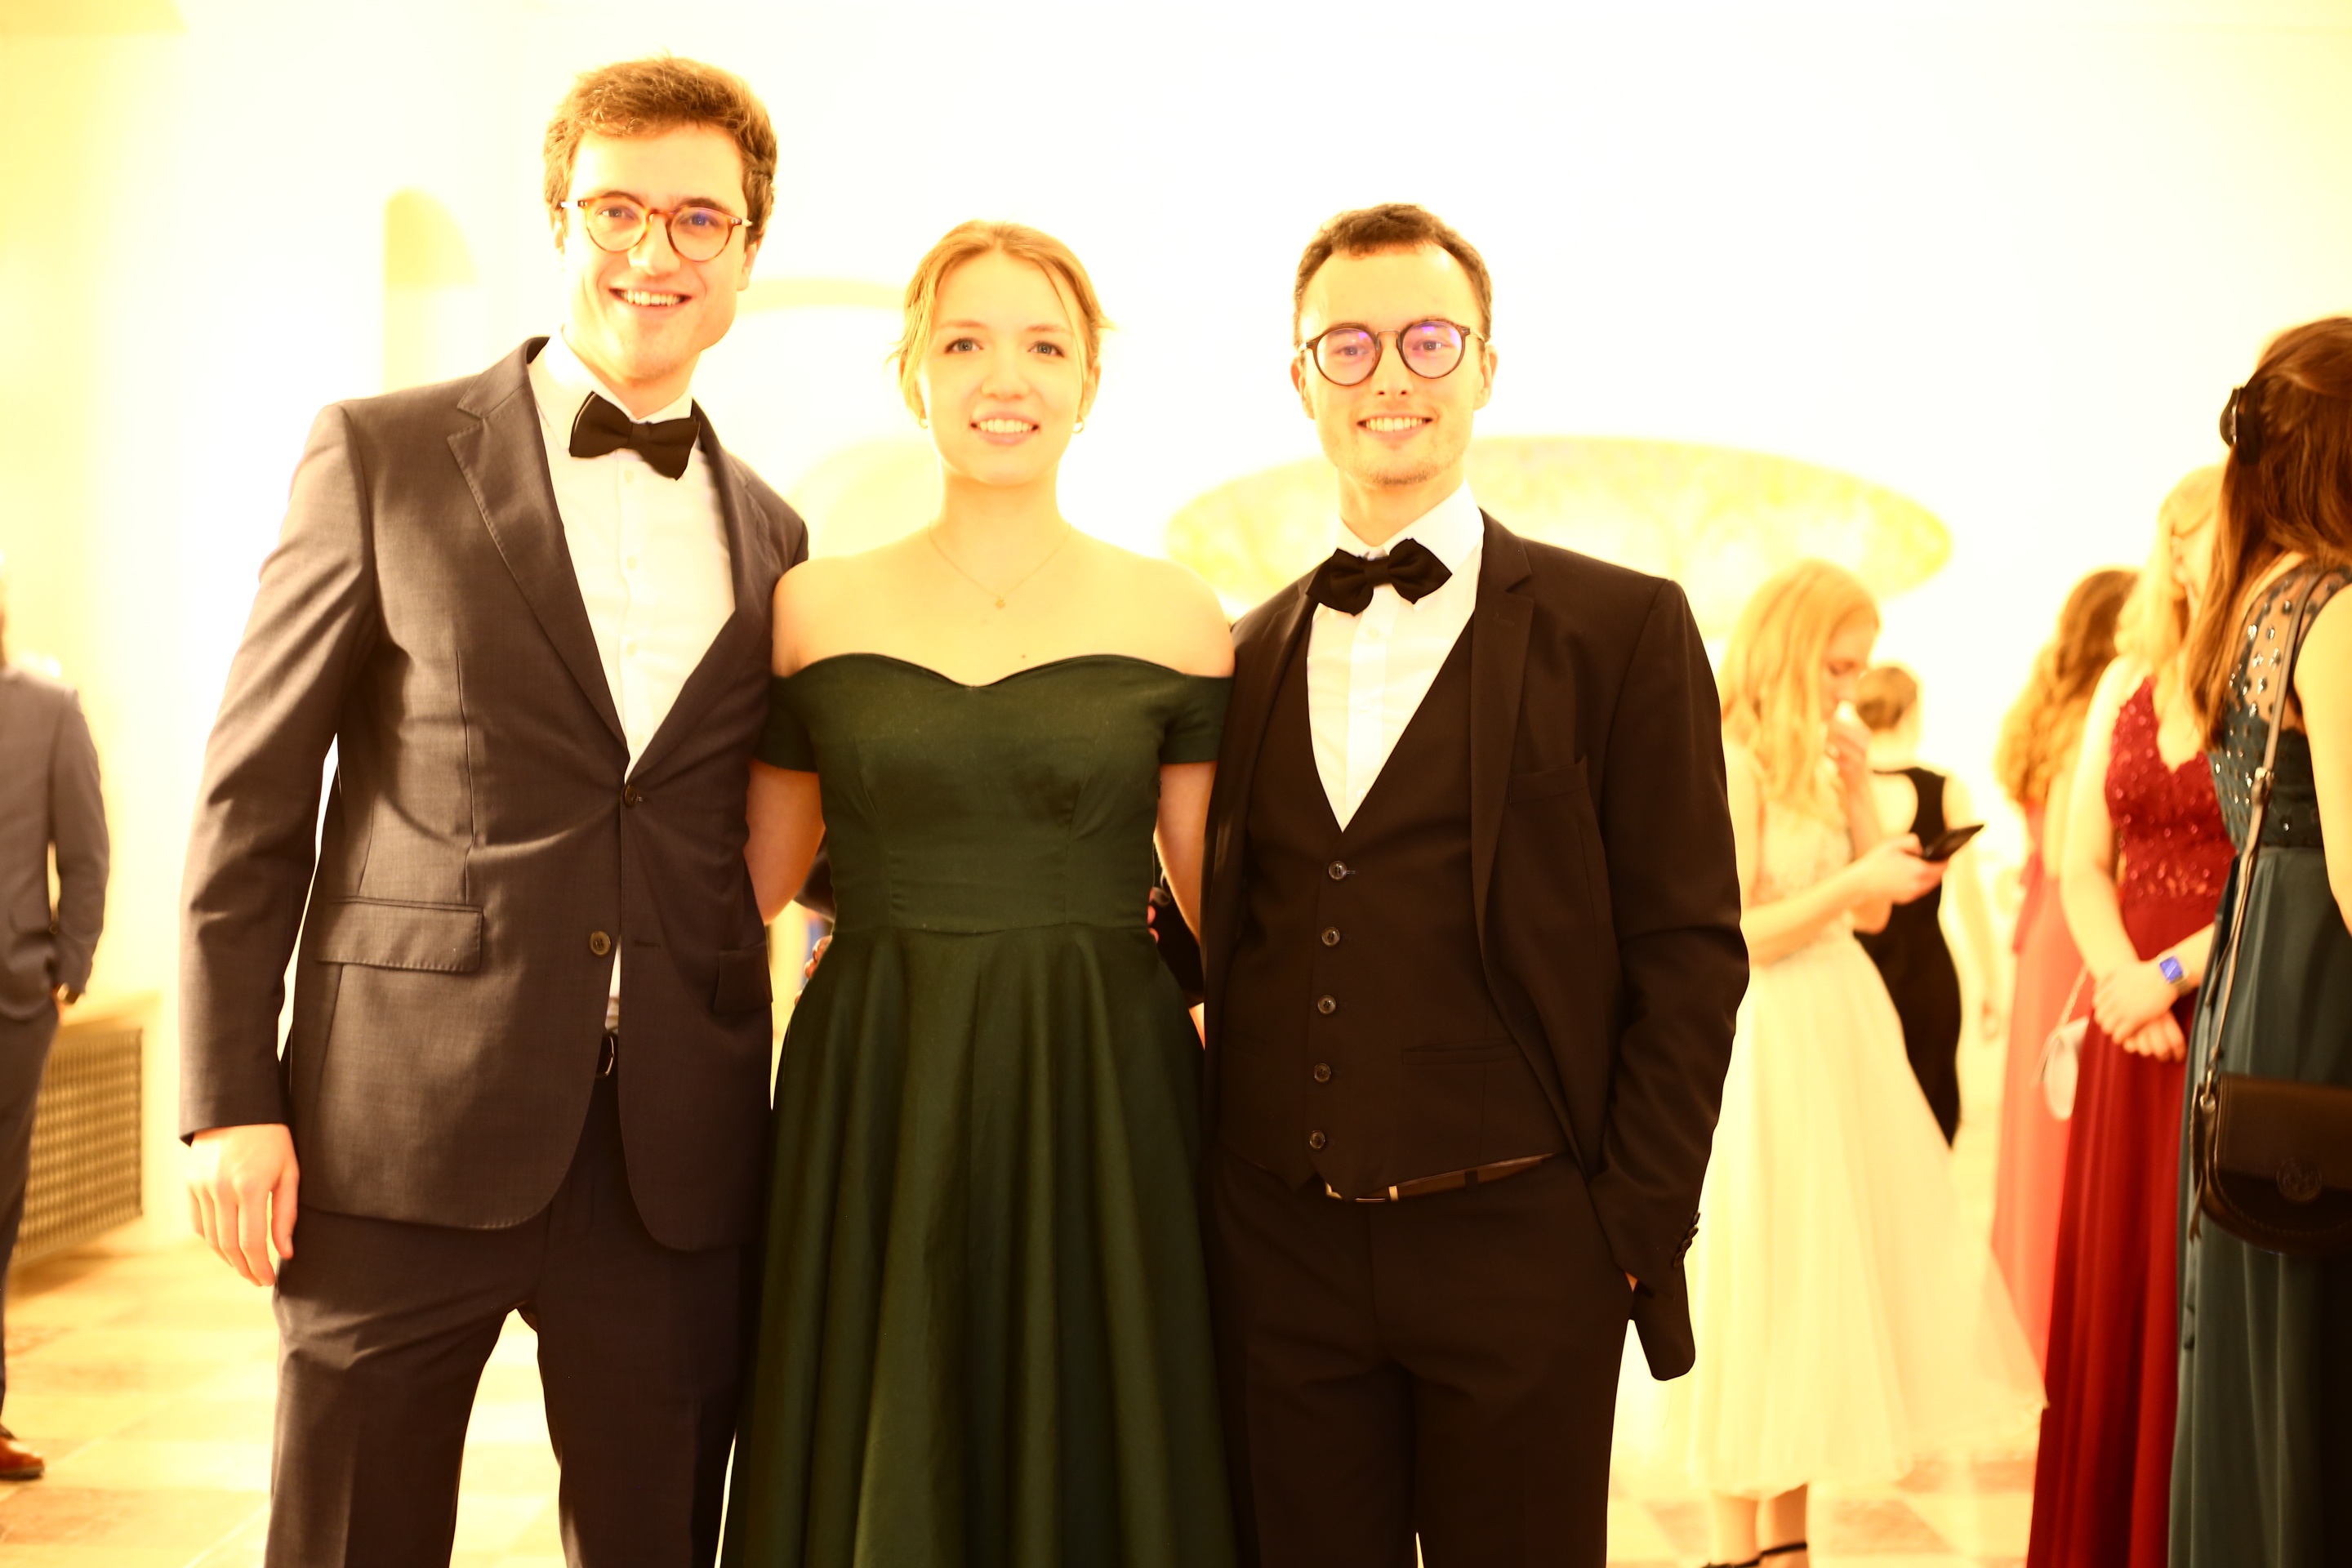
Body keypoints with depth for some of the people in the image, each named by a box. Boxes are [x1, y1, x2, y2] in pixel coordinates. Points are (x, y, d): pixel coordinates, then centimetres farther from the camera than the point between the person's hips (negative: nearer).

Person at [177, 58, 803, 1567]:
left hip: (676, 1161, 3)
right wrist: (229, 1099, -6)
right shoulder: (383, 456, 2)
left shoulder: (771, 539, 12)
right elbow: (255, 791, 0)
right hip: (404, 1129, -3)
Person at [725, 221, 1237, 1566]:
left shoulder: (1174, 620, 2)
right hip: (872, 1118, 1)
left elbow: (1226, 901, 4)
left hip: (1103, 1114, 0)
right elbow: (748, 887, 9)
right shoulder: (815, 610, 4)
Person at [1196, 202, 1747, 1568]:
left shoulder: (1621, 629, 0)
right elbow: (1225, 935, 14)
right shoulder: (1248, 656, 11)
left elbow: (1689, 950, -2)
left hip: (1516, 1250, -3)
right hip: (1280, 1254, 3)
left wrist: (1635, 1232, -7)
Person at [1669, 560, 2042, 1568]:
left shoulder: (1814, 761, 11)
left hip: (1846, 1040, 9)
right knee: (1761, 1299, -3)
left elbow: (1872, 913, 12)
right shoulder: (1732, 763, -13)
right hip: (1770, 1045, -9)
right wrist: (1854, 879, -19)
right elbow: (1731, 934, -18)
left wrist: (1858, 791, 1)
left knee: (1831, 1290, 11)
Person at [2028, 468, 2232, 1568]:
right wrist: (2121, 983, -6)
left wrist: (2175, 974, -13)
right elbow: (2083, 867, 10)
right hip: (2136, 1028, 5)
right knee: (2114, 1291, 7)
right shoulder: (2126, 688, 12)